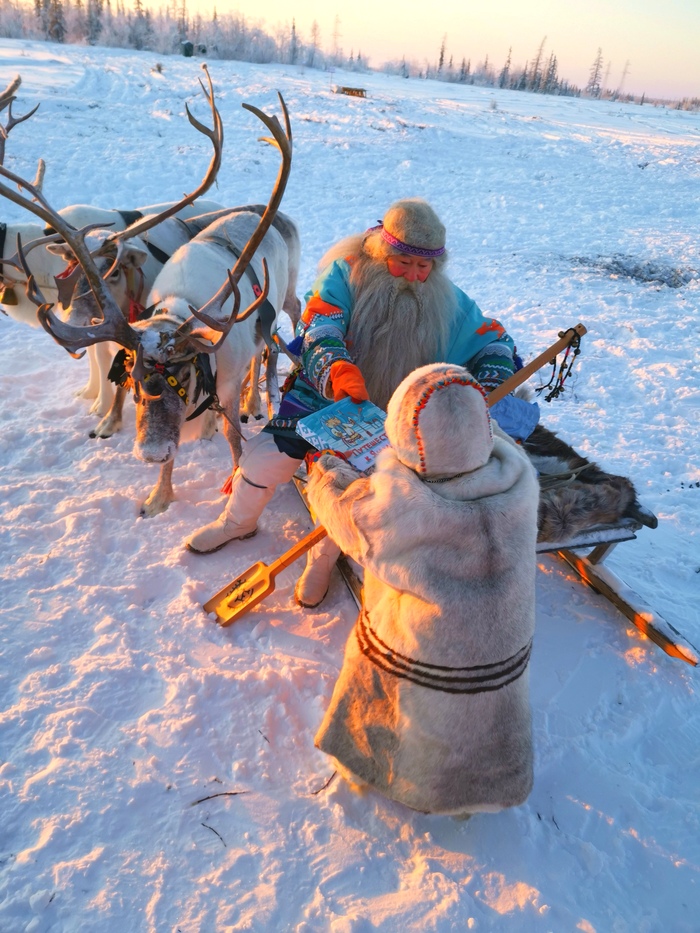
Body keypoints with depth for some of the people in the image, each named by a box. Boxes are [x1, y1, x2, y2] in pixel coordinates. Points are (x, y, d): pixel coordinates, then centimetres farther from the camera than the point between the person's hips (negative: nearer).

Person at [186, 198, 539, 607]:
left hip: (389, 412, 1)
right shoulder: (346, 274, -12)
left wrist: (489, 389, -19)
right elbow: (318, 331, -23)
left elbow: (494, 342, 1)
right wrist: (337, 370, -44)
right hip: (324, 395, 0)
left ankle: (325, 554, 11)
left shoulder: (446, 301, -5)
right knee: (267, 454, -16)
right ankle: (238, 521, 19)